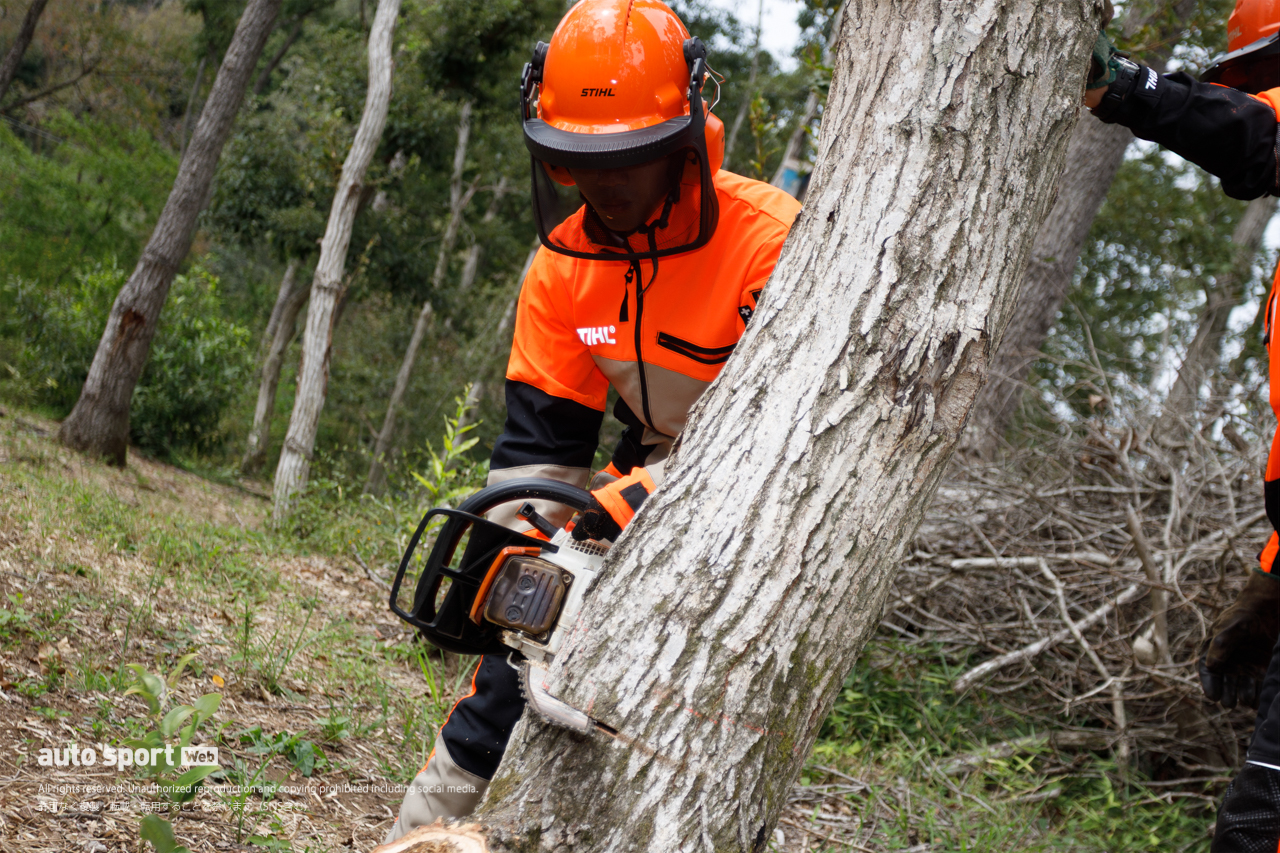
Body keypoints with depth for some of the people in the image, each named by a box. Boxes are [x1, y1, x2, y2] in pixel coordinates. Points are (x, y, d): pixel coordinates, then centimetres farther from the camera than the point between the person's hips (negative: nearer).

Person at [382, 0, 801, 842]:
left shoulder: (770, 241, -27)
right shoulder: (565, 264, -7)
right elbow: (539, 442, -5)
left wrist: (652, 492, -45)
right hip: (648, 493, 5)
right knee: (517, 665, 3)